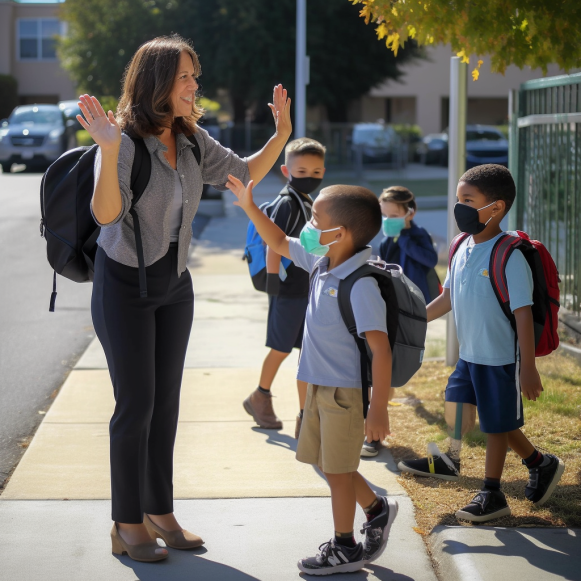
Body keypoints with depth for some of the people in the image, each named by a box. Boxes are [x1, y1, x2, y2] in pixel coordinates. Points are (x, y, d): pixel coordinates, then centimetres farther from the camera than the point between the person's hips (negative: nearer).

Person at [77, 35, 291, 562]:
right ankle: (128, 524, 7)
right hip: (125, 282, -6)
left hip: (175, 281, 7)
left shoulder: (191, 140, 0)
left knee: (166, 401, 10)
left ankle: (160, 513, 21)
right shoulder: (126, 140, -20)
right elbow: (106, 214, -31)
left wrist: (282, 133, -1)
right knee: (136, 403, -4)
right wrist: (108, 149, -44)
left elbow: (244, 175, 12)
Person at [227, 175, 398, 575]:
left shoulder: (361, 286, -25)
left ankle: (345, 549, 20)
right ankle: (377, 508, 38)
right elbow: (280, 243, 20)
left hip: (346, 392, -9)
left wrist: (378, 410, -29)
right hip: (320, 386, 9)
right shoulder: (321, 263, 1)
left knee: (337, 468, 4)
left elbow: (381, 349, -27)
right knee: (326, 462, 19)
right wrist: (250, 207, 12)